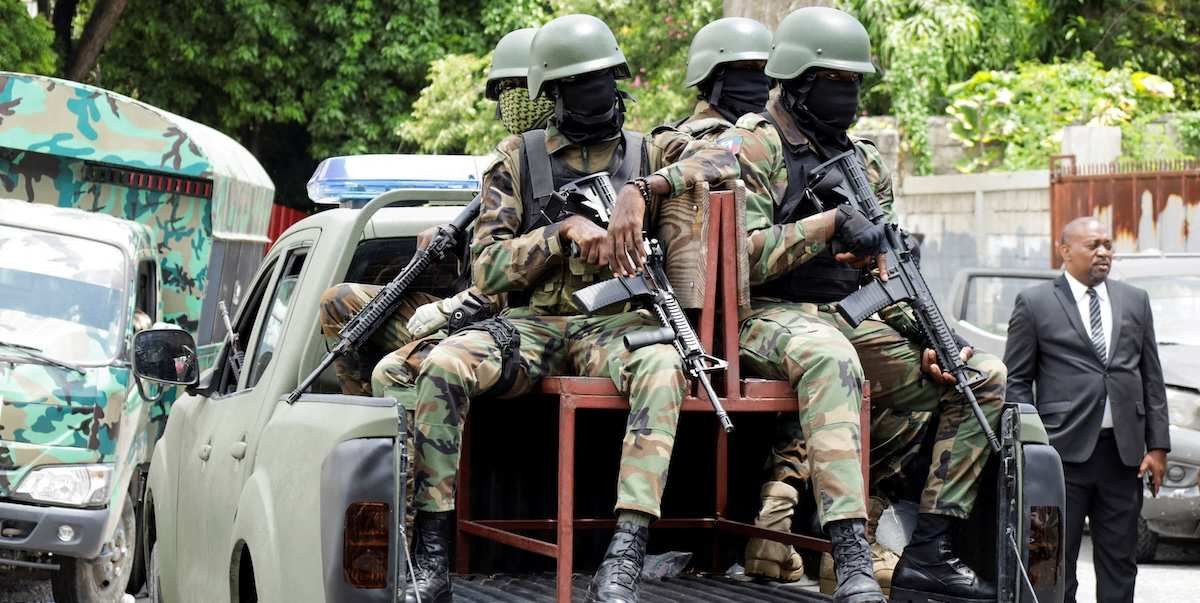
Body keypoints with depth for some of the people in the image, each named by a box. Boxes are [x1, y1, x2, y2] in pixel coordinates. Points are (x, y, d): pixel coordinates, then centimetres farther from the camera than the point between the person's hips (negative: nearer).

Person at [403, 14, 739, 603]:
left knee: (662, 369, -38)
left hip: (617, 323, -1)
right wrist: (564, 231, -12)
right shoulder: (517, 159, 12)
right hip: (532, 325, 1)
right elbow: (486, 269, 3)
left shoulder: (650, 151, 13)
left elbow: (723, 162, -8)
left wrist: (643, 190, -20)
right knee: (442, 367, -30)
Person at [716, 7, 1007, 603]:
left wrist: (930, 341, 0)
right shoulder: (752, 146, -4)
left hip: (855, 319, 8)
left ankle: (927, 553, -9)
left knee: (987, 377, -6)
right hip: (772, 316, -7)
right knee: (832, 357, -42)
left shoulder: (864, 161, 17)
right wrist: (829, 225, -22)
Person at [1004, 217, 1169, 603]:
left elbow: (1152, 379, 13)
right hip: (1065, 451, -4)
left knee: (1120, 561, 7)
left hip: (1123, 452, 4)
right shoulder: (1034, 303, 2)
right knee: (1057, 561, 1)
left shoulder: (1135, 301, 13)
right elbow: (1016, 381, 1)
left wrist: (1158, 445, 5)